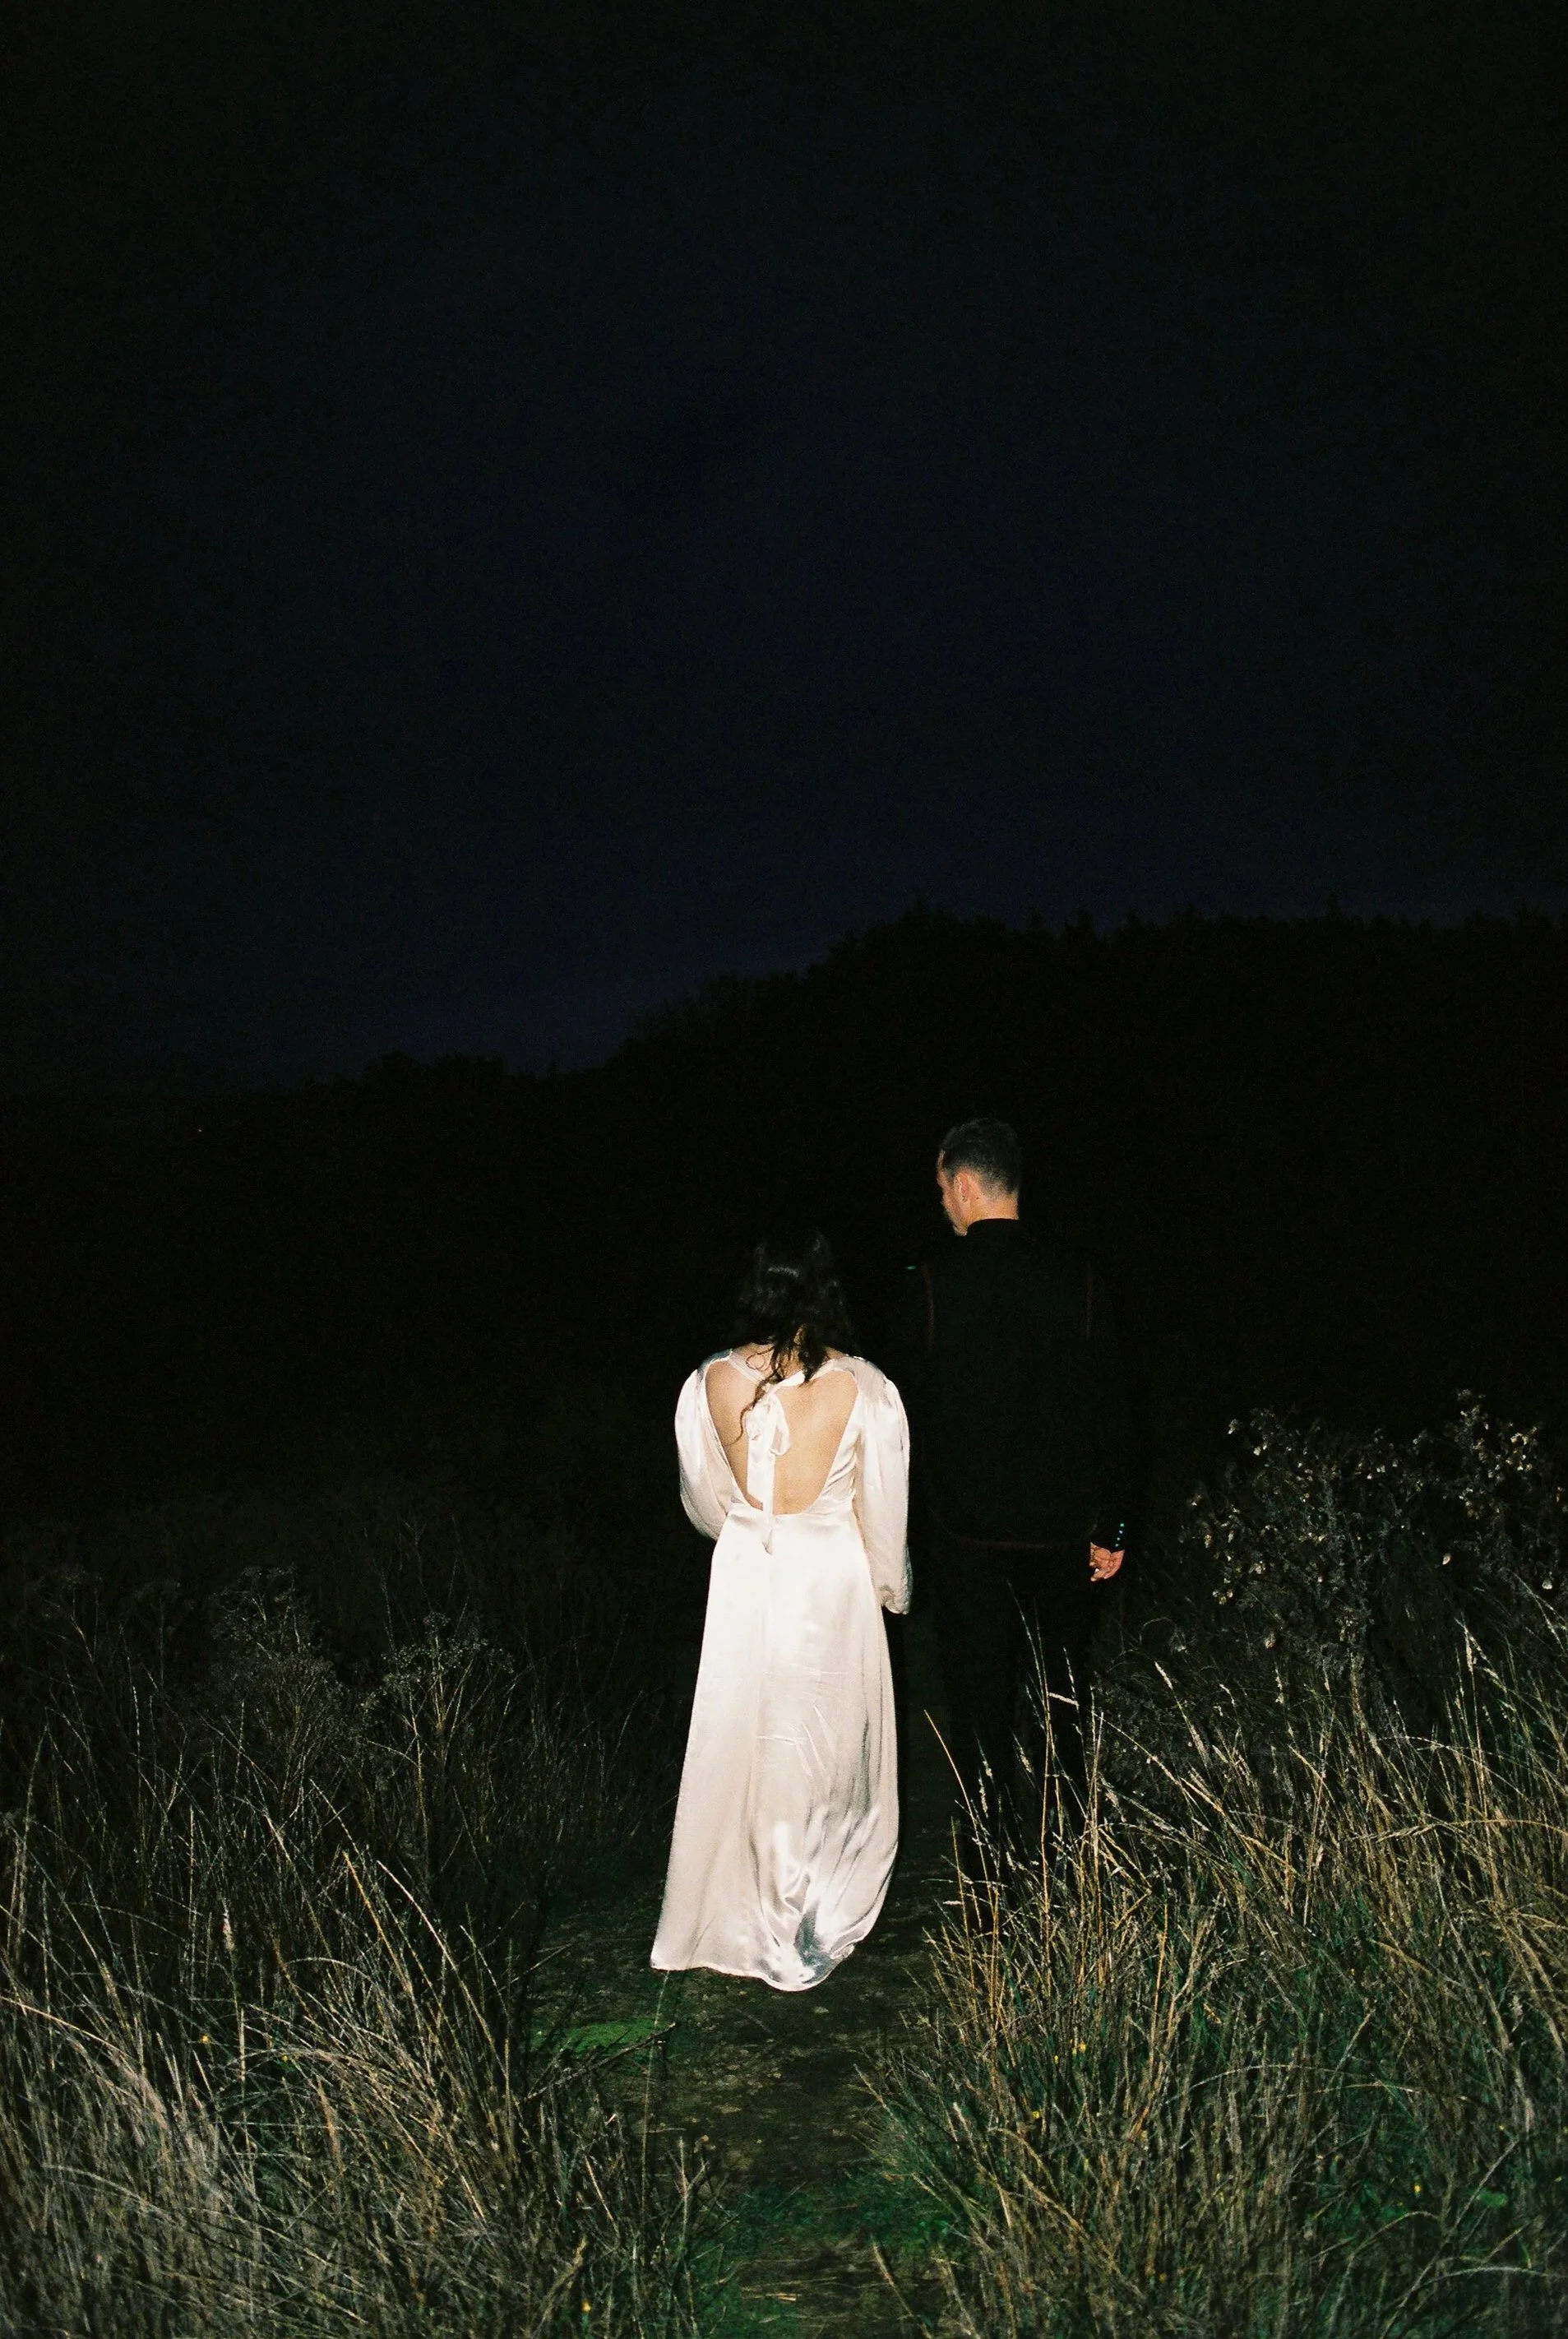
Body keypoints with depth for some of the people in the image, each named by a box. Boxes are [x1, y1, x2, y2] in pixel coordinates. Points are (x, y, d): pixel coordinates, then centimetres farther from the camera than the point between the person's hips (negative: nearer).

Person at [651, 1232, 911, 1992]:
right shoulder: (862, 1388, -16)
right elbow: (883, 1508, -6)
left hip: (742, 1581, 2)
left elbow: (704, 1496, 5)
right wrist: (890, 1588, 13)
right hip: (831, 1585, -2)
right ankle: (815, 1925, 28)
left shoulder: (711, 1383, -10)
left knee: (741, 1741, 17)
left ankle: (737, 1916, 34)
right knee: (827, 1750, 15)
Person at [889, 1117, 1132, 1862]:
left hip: (965, 1528, -2)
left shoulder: (930, 1284, -11)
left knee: (978, 1692, 8)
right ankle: (1064, 1837, 29)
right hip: (1061, 1526, 3)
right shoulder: (1077, 1279, -4)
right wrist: (1110, 1526, 6)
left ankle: (989, 1843, 14)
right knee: (1063, 1688, 18)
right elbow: (1108, 1409, -1)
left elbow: (908, 1417, -4)